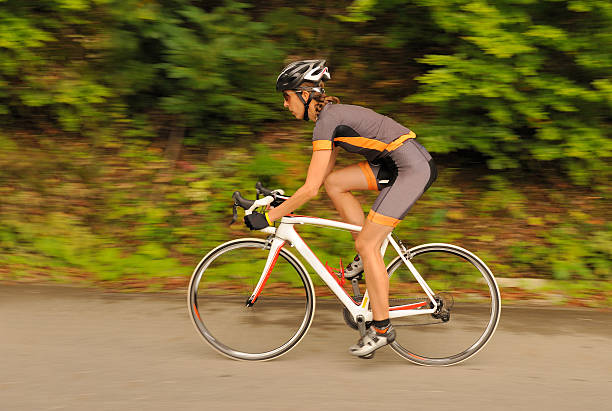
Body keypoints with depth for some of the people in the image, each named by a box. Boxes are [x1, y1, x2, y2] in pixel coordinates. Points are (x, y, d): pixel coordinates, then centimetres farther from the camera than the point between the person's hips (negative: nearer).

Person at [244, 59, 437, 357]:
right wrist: (285, 203, 18)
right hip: (397, 165, 9)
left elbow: (311, 188, -19)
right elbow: (321, 178, 21)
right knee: (334, 182, 5)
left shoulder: (327, 120, -15)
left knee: (366, 244, -8)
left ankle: (381, 329, -1)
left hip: (412, 169, -9)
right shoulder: (333, 115, 14)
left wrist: (269, 216, -14)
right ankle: (370, 256, 11)